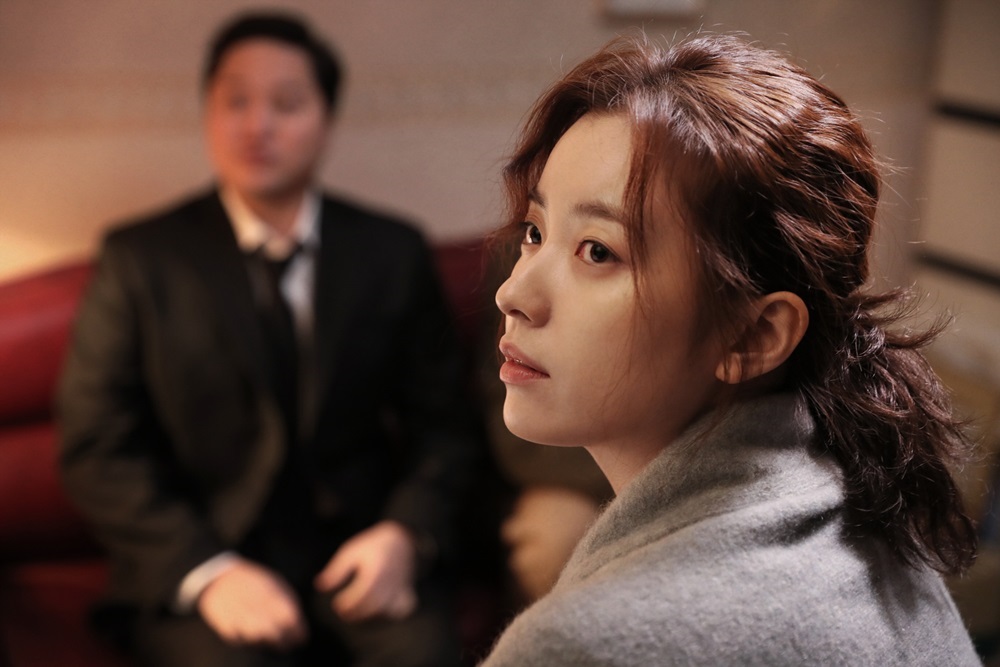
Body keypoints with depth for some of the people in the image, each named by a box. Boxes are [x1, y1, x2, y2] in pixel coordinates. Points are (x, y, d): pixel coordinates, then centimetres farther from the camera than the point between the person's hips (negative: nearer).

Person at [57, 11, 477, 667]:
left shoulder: (394, 252, 8)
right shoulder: (140, 260, 2)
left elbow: (441, 418, 9)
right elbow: (99, 448, -2)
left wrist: (405, 533, -10)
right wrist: (206, 570, -16)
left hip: (357, 548, 1)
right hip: (197, 557, -1)